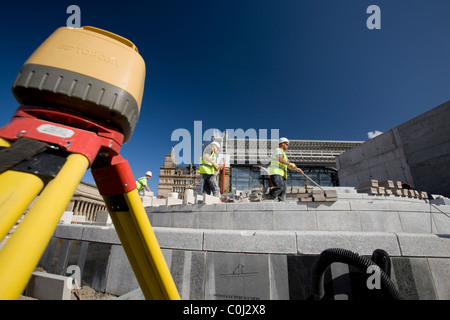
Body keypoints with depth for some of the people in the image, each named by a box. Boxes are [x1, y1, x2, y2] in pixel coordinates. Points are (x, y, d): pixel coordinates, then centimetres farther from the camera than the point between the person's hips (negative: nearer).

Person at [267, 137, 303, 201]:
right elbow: (280, 159, -19)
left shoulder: (283, 154, 32)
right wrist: (289, 163, -21)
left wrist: (296, 169, 13)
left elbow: (288, 166, 28)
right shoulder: (278, 150, 3)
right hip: (276, 173, -9)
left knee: (283, 190, -2)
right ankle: (269, 198, -16)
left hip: (282, 174, 9)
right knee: (279, 187, -26)